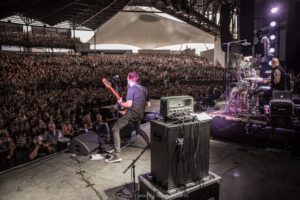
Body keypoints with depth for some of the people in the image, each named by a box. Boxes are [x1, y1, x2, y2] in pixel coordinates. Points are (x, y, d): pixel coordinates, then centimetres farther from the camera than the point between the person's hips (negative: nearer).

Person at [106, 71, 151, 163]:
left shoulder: (131, 88, -11)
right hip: (140, 114, 8)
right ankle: (150, 143, 37)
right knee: (137, 129, 35)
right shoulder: (144, 89, 11)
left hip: (131, 113, -8)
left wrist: (120, 103, -2)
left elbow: (129, 104, -20)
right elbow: (148, 104, 15)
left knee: (115, 129, -2)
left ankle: (117, 155, -9)